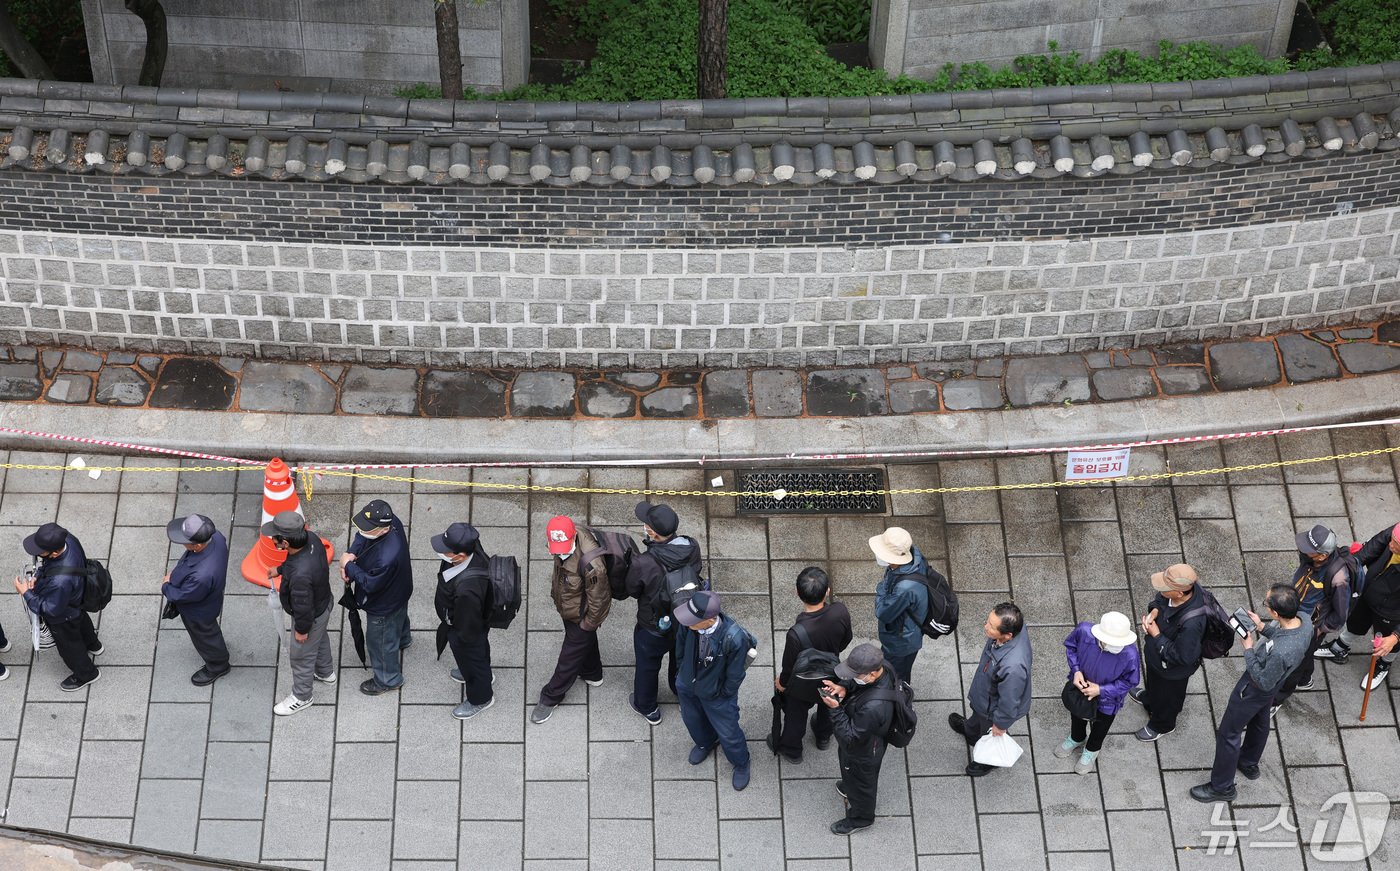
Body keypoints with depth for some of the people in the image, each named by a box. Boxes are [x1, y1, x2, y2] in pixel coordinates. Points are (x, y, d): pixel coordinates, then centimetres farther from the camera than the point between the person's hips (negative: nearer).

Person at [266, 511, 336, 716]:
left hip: (312, 617, -7)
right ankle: (325, 672, 63)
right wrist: (280, 569, 15)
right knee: (320, 639, 35)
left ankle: (301, 697, 46)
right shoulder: (311, 538, -24)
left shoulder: (300, 575, -47)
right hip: (324, 603, 7)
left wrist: (301, 630, -12)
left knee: (301, 656, 20)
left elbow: (303, 608, -30)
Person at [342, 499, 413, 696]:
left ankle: (388, 680, 45)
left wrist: (348, 565, -22)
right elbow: (361, 536, -5)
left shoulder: (387, 556, -49)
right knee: (399, 618, 39)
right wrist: (350, 554, -21)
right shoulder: (390, 520, -25)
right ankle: (402, 638, 71)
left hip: (384, 605, -8)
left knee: (381, 641, 19)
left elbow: (371, 584, -32)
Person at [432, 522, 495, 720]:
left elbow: (468, 623, -31)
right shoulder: (471, 549, -26)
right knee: (479, 651, 35)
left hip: (468, 629, -7)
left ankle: (480, 698, 51)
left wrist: (463, 639, -11)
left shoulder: (468, 588, -49)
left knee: (470, 658, 23)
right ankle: (484, 673, 66)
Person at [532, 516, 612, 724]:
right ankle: (592, 674, 59)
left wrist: (589, 623, -13)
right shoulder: (564, 541, -19)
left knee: (569, 658, 13)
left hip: (580, 616, -7)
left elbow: (598, 598, -28)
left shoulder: (590, 565, -44)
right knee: (585, 643, 33)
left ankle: (551, 697, 33)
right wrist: (556, 596, 16)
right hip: (567, 609, 8)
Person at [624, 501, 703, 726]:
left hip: (654, 629, -4)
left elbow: (631, 590, -19)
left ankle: (647, 707, 52)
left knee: (647, 666, 27)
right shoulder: (692, 548, -27)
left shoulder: (643, 565, -39)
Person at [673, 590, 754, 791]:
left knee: (727, 732, 19)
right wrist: (680, 673, 8)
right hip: (687, 686, 4)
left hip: (715, 694, -4)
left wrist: (722, 695, -7)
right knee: (692, 720, 32)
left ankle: (741, 764, 51)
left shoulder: (734, 639, -41)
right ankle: (705, 743, 65)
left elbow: (735, 675, -21)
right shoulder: (690, 621, -30)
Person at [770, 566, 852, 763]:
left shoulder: (797, 634, -45)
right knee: (828, 705, 35)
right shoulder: (840, 611, -34)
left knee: (795, 716, 28)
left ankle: (791, 750, 55)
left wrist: (782, 682, -1)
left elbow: (790, 666, -24)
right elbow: (846, 640, -10)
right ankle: (823, 737, 63)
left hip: (804, 686, -4)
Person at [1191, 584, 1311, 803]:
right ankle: (1249, 764, 59)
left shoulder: (1280, 652, -46)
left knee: (1228, 733, 14)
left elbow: (1264, 682, -28)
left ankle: (1222, 787, 34)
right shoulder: (1304, 619, -24)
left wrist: (1249, 650, -23)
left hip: (1253, 690, -8)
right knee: (1259, 722, 33)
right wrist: (1263, 628, -13)